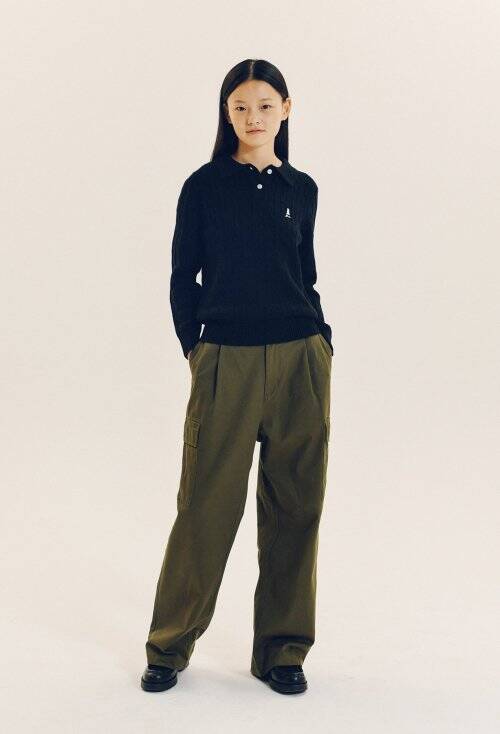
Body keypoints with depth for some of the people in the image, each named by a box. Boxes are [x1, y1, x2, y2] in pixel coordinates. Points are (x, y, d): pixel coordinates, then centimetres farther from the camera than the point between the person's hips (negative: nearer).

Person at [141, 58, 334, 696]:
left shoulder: (301, 189, 11)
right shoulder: (204, 185, 3)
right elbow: (183, 277, 6)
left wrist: (323, 343, 8)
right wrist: (194, 349, -1)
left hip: (300, 361, 3)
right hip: (225, 361, -2)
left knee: (294, 506, 4)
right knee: (208, 504, -1)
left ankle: (282, 650, 16)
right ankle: (169, 647, 15)